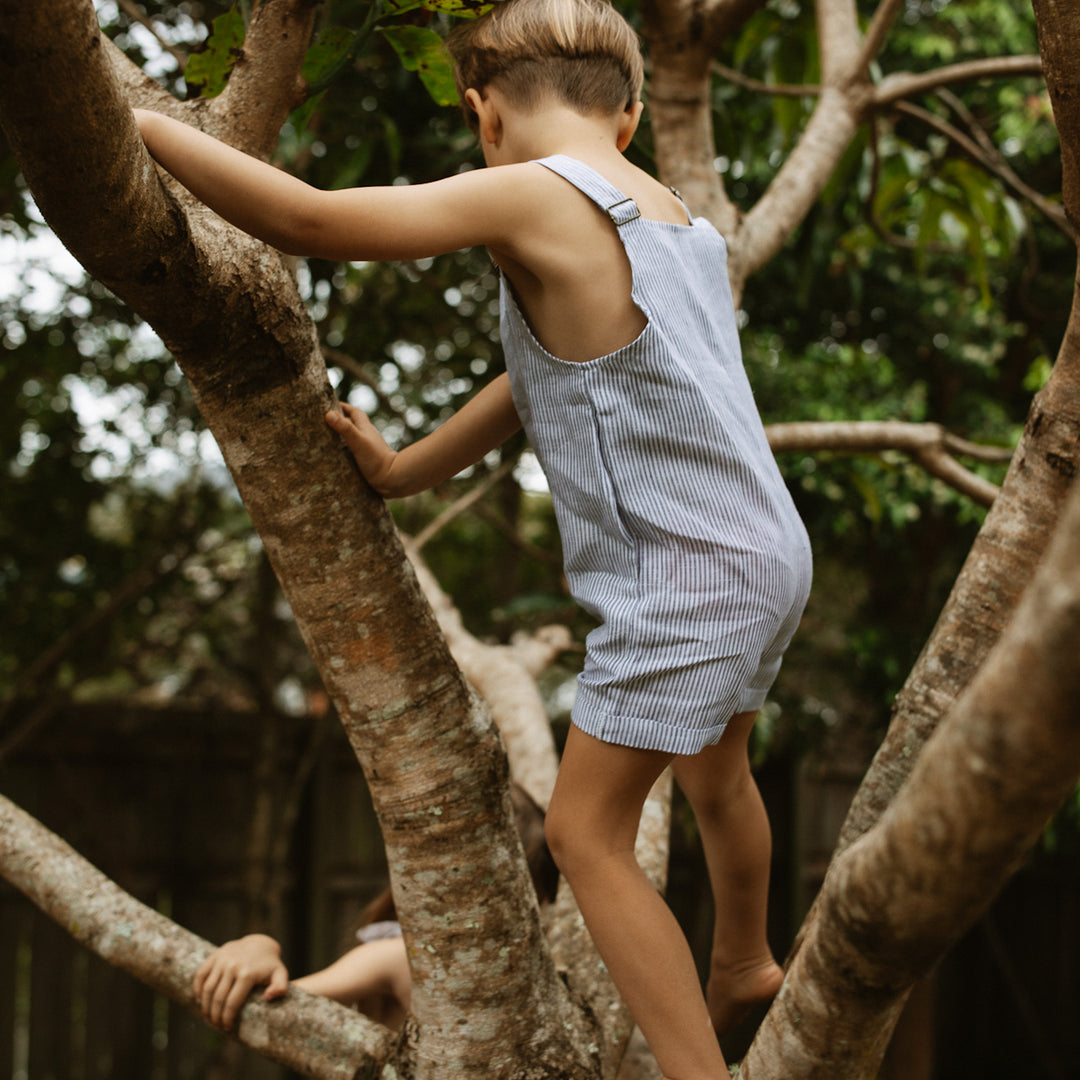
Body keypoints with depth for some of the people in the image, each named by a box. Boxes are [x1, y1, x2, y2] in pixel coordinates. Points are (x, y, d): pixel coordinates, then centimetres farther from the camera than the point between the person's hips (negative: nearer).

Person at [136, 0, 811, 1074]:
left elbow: (313, 221, -23)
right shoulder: (675, 219, 10)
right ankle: (742, 963, 57)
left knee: (587, 833, 3)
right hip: (764, 553, 9)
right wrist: (402, 471, 15)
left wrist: (135, 124, -16)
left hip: (683, 582, -9)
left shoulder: (534, 197, -17)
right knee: (714, 772, 31)